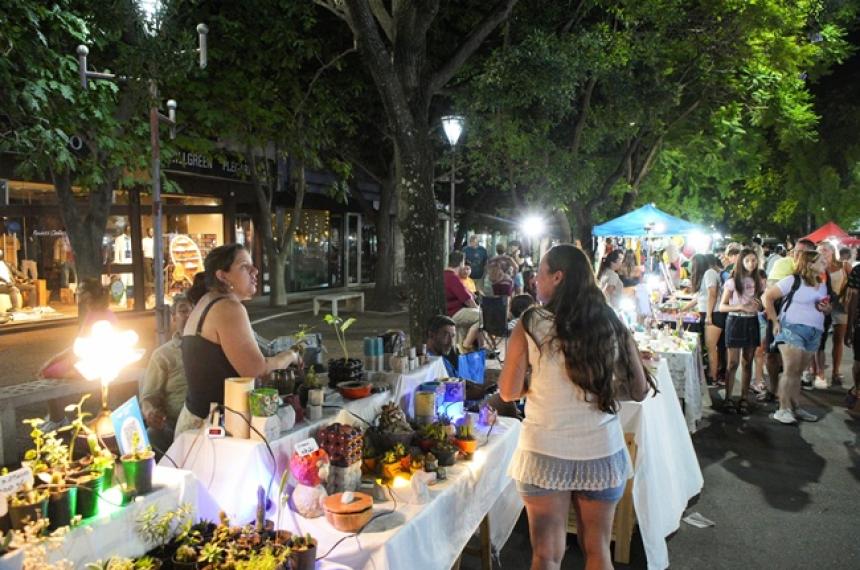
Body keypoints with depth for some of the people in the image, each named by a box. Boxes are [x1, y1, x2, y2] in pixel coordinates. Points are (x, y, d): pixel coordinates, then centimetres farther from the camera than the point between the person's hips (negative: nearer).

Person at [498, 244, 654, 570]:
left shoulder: (531, 324, -9)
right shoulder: (611, 324, -2)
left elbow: (509, 392, -4)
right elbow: (640, 390, 3)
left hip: (546, 453, -3)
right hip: (602, 452, 3)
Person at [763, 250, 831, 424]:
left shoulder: (822, 286, 16)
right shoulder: (793, 280, -7)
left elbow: (827, 308, 28)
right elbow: (768, 296, -8)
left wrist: (826, 308, 3)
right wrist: (775, 321, -11)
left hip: (815, 333, 7)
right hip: (792, 329, -7)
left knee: (798, 372, 11)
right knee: (791, 371, -10)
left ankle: (794, 408, 18)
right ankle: (783, 410, -5)